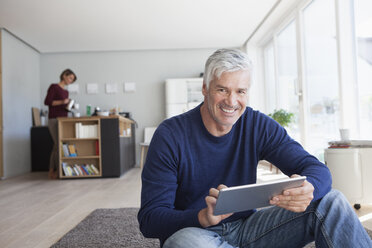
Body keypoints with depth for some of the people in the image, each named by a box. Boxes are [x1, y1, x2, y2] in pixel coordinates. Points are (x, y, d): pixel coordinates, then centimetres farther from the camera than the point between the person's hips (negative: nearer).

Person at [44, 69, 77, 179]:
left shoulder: (66, 91, 18)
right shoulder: (54, 87, -4)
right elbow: (47, 101, -12)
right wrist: (61, 102, -21)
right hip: (54, 120, -7)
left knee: (56, 146, 7)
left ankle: (52, 170, 11)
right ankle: (59, 170, -1)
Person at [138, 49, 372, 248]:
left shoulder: (259, 126, -4)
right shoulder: (170, 135, -15)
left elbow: (318, 170, -8)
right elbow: (149, 219, -18)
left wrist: (307, 190, -33)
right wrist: (203, 217, -38)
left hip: (247, 228, 3)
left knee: (331, 201, -12)